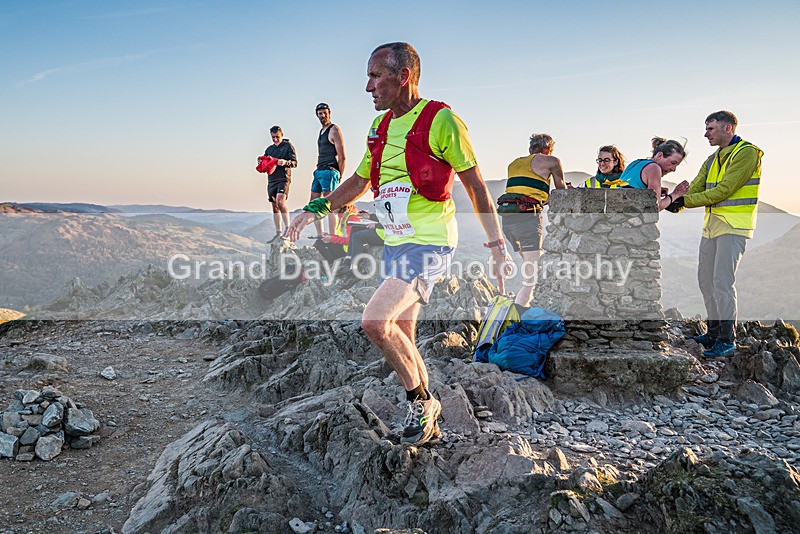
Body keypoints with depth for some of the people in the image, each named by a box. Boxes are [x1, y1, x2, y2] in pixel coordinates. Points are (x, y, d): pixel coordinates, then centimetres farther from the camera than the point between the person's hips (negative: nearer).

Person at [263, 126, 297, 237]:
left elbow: (295, 162, -3)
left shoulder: (288, 146, 5)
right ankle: (278, 233, 8)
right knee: (274, 206, 5)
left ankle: (288, 228, -19)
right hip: (271, 179, 6)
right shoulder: (269, 149, 21)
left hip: (283, 178, -6)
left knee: (280, 202, -24)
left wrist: (286, 162, -23)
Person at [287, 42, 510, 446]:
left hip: (429, 243, -8)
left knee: (375, 320, -20)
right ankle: (426, 420, 28)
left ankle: (422, 401, 2)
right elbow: (358, 183, 22)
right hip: (394, 243, 8)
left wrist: (497, 246, -5)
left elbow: (475, 186, -6)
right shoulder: (381, 127, 12)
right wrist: (315, 209, 8)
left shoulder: (441, 120, -10)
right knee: (401, 337, 11)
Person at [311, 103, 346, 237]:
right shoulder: (321, 131, 21)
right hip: (319, 171, 10)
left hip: (329, 171, -9)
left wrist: (339, 176, -14)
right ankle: (320, 236, 14)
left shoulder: (334, 130, -6)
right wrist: (318, 170, 17)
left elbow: (342, 157, -11)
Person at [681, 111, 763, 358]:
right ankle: (714, 332, 22)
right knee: (706, 279, 10)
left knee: (722, 281, -13)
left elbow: (723, 190, -18)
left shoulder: (746, 153, -9)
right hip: (712, 225, 9)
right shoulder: (712, 160, 17)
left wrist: (683, 200, -18)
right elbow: (695, 189, 8)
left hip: (733, 226, -9)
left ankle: (728, 340, -5)